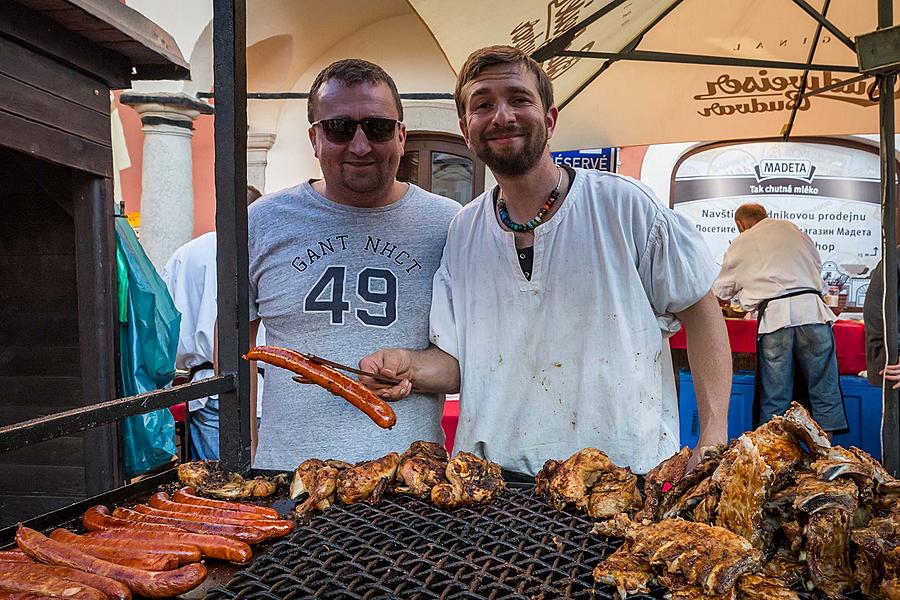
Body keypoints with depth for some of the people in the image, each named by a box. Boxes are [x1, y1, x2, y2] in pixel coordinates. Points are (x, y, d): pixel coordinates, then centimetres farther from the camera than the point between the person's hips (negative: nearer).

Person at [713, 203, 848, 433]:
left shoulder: (739, 246, 16)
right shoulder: (789, 227, 18)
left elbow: (721, 291, 24)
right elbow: (817, 262, 25)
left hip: (774, 316, -1)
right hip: (811, 308, 1)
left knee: (774, 398, 5)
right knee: (824, 390, 8)